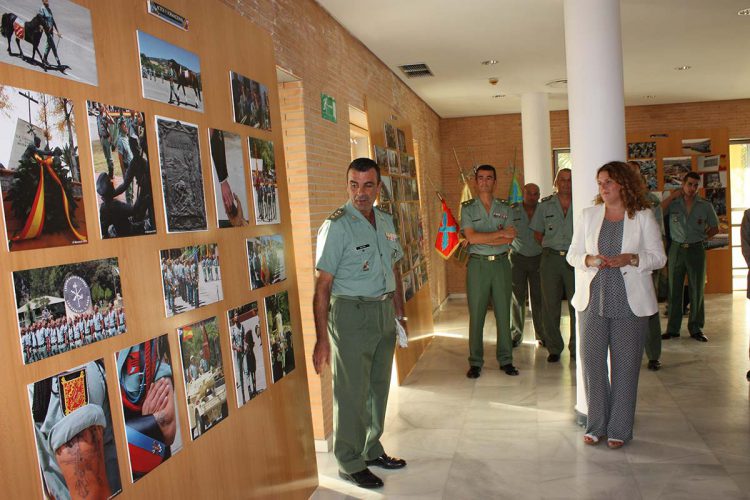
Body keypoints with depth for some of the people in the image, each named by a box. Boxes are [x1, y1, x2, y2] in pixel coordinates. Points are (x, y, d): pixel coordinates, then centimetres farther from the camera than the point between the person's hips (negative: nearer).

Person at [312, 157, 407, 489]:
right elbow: (323, 285, -16)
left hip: (384, 312, 7)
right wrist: (322, 339, -19)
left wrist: (399, 313, 15)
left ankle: (372, 450, 35)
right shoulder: (336, 226, -14)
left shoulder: (385, 220, 8)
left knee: (379, 387, 17)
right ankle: (350, 463, 20)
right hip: (351, 314, -7)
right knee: (352, 393, 2)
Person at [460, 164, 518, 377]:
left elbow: (509, 239, -3)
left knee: (503, 312, 6)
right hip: (478, 264, -2)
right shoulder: (467, 207, 4)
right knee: (476, 314, 1)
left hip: (501, 263, 2)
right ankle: (475, 362, 10)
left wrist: (482, 239, -12)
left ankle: (505, 359, 17)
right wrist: (500, 234, -9)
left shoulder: (504, 207, 9)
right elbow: (471, 237, -10)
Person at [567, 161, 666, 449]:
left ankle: (619, 428, 18)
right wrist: (589, 260, -12)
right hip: (593, 299, 2)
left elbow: (658, 257, 2)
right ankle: (596, 425, 18)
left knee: (625, 365, 4)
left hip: (629, 302, -2)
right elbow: (572, 255, 10)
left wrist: (631, 259, -16)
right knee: (592, 361, 3)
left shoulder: (643, 217, 3)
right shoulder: (589, 215, 10)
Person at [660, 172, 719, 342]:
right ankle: (673, 328, 12)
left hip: (696, 250, 0)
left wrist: (701, 238, 2)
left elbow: (715, 227, 14)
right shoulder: (673, 203, 3)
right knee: (674, 290, 4)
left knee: (697, 291, 4)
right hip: (676, 249, 0)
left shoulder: (706, 206, 5)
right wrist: (671, 196, -11)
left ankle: (696, 328, 14)